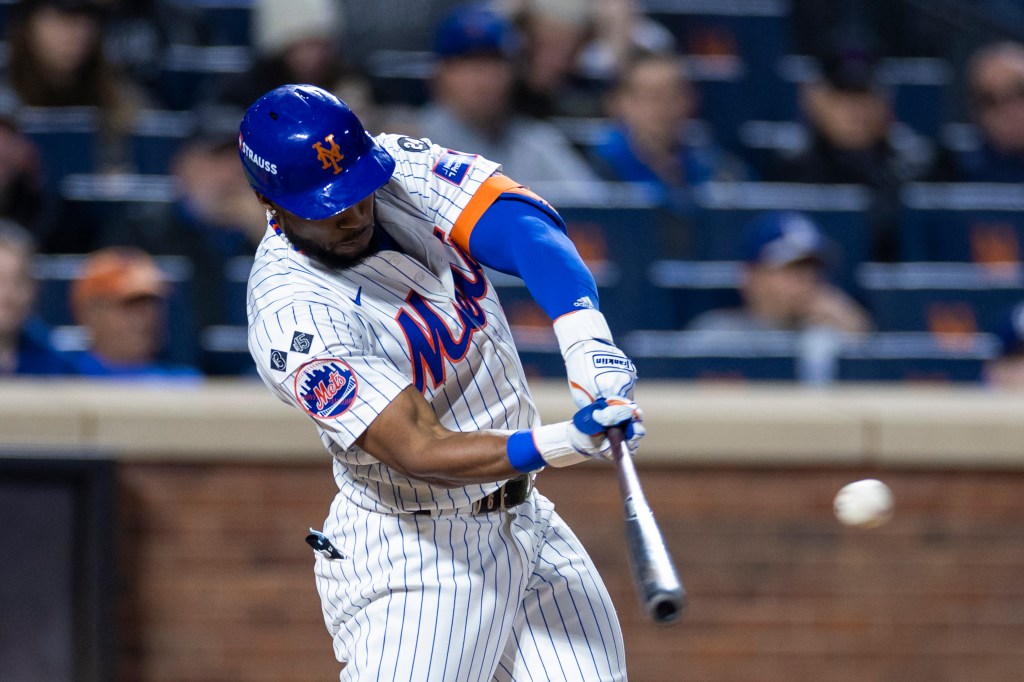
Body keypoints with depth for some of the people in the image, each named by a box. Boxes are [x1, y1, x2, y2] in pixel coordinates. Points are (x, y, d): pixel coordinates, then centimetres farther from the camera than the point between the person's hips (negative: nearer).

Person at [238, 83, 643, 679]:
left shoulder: (398, 168, -6)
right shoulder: (294, 317, -25)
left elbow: (526, 227, -21)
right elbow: (421, 453, -29)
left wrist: (586, 337, -39)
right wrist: (561, 444, -43)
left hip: (527, 520, 7)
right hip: (414, 560, -6)